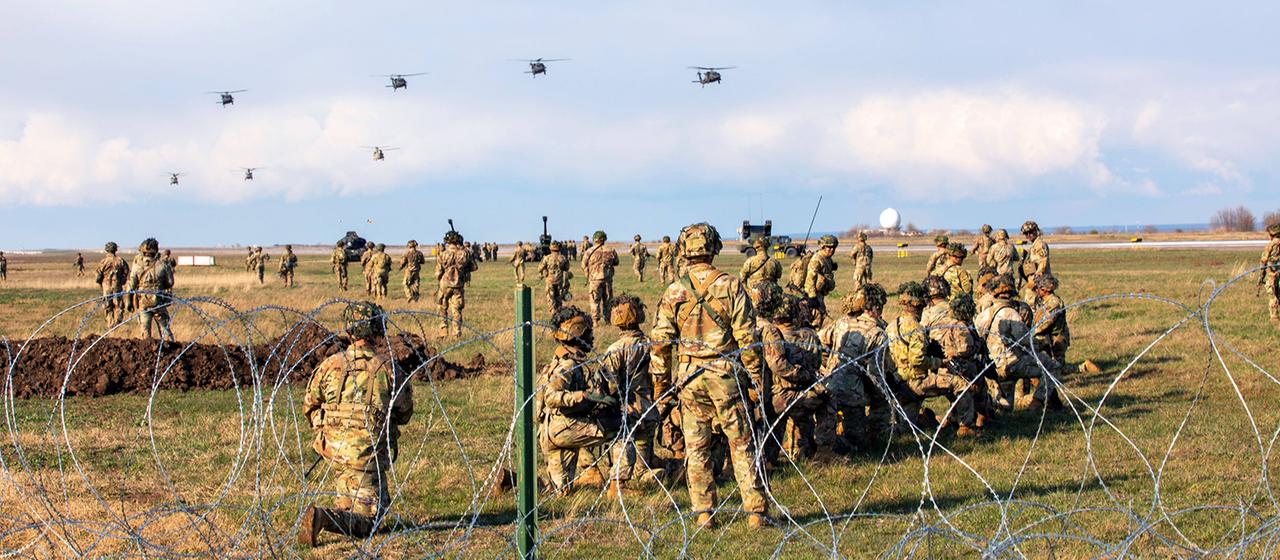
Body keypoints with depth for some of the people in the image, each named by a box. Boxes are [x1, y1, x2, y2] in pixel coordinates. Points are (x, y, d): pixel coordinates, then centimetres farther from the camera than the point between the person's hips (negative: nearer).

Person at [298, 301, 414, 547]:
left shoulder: (330, 364, 0)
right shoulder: (388, 367, -7)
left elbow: (309, 406, 10)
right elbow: (405, 413, 5)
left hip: (334, 447, 5)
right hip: (368, 453, -5)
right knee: (366, 520, -3)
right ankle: (323, 517, -26)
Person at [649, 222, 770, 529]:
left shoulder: (673, 292, -1)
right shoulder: (730, 286, -5)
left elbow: (660, 341, 0)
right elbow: (747, 338, -5)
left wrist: (660, 382, 10)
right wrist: (754, 379, 1)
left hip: (689, 377, 1)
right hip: (726, 376, -1)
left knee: (696, 447, 9)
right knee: (742, 445, 5)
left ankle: (704, 513, 10)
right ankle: (756, 512, 4)